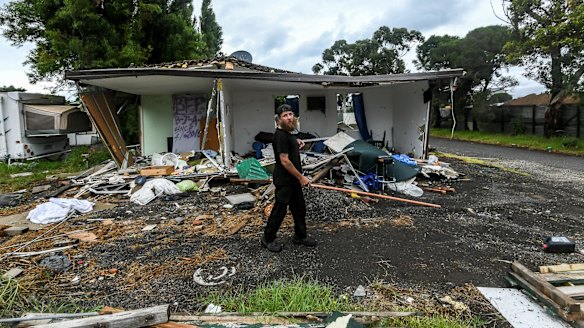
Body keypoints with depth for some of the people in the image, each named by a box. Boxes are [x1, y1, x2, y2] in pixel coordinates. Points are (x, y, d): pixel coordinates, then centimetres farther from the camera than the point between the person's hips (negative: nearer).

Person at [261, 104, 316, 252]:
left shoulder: (289, 132, 8)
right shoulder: (280, 135, -20)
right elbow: (285, 161, -24)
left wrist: (297, 142, 9)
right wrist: (301, 177, -18)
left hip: (293, 178, 9)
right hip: (284, 180, -9)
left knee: (300, 207, 17)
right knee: (280, 209, 2)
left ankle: (300, 236, 33)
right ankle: (268, 238, 19)